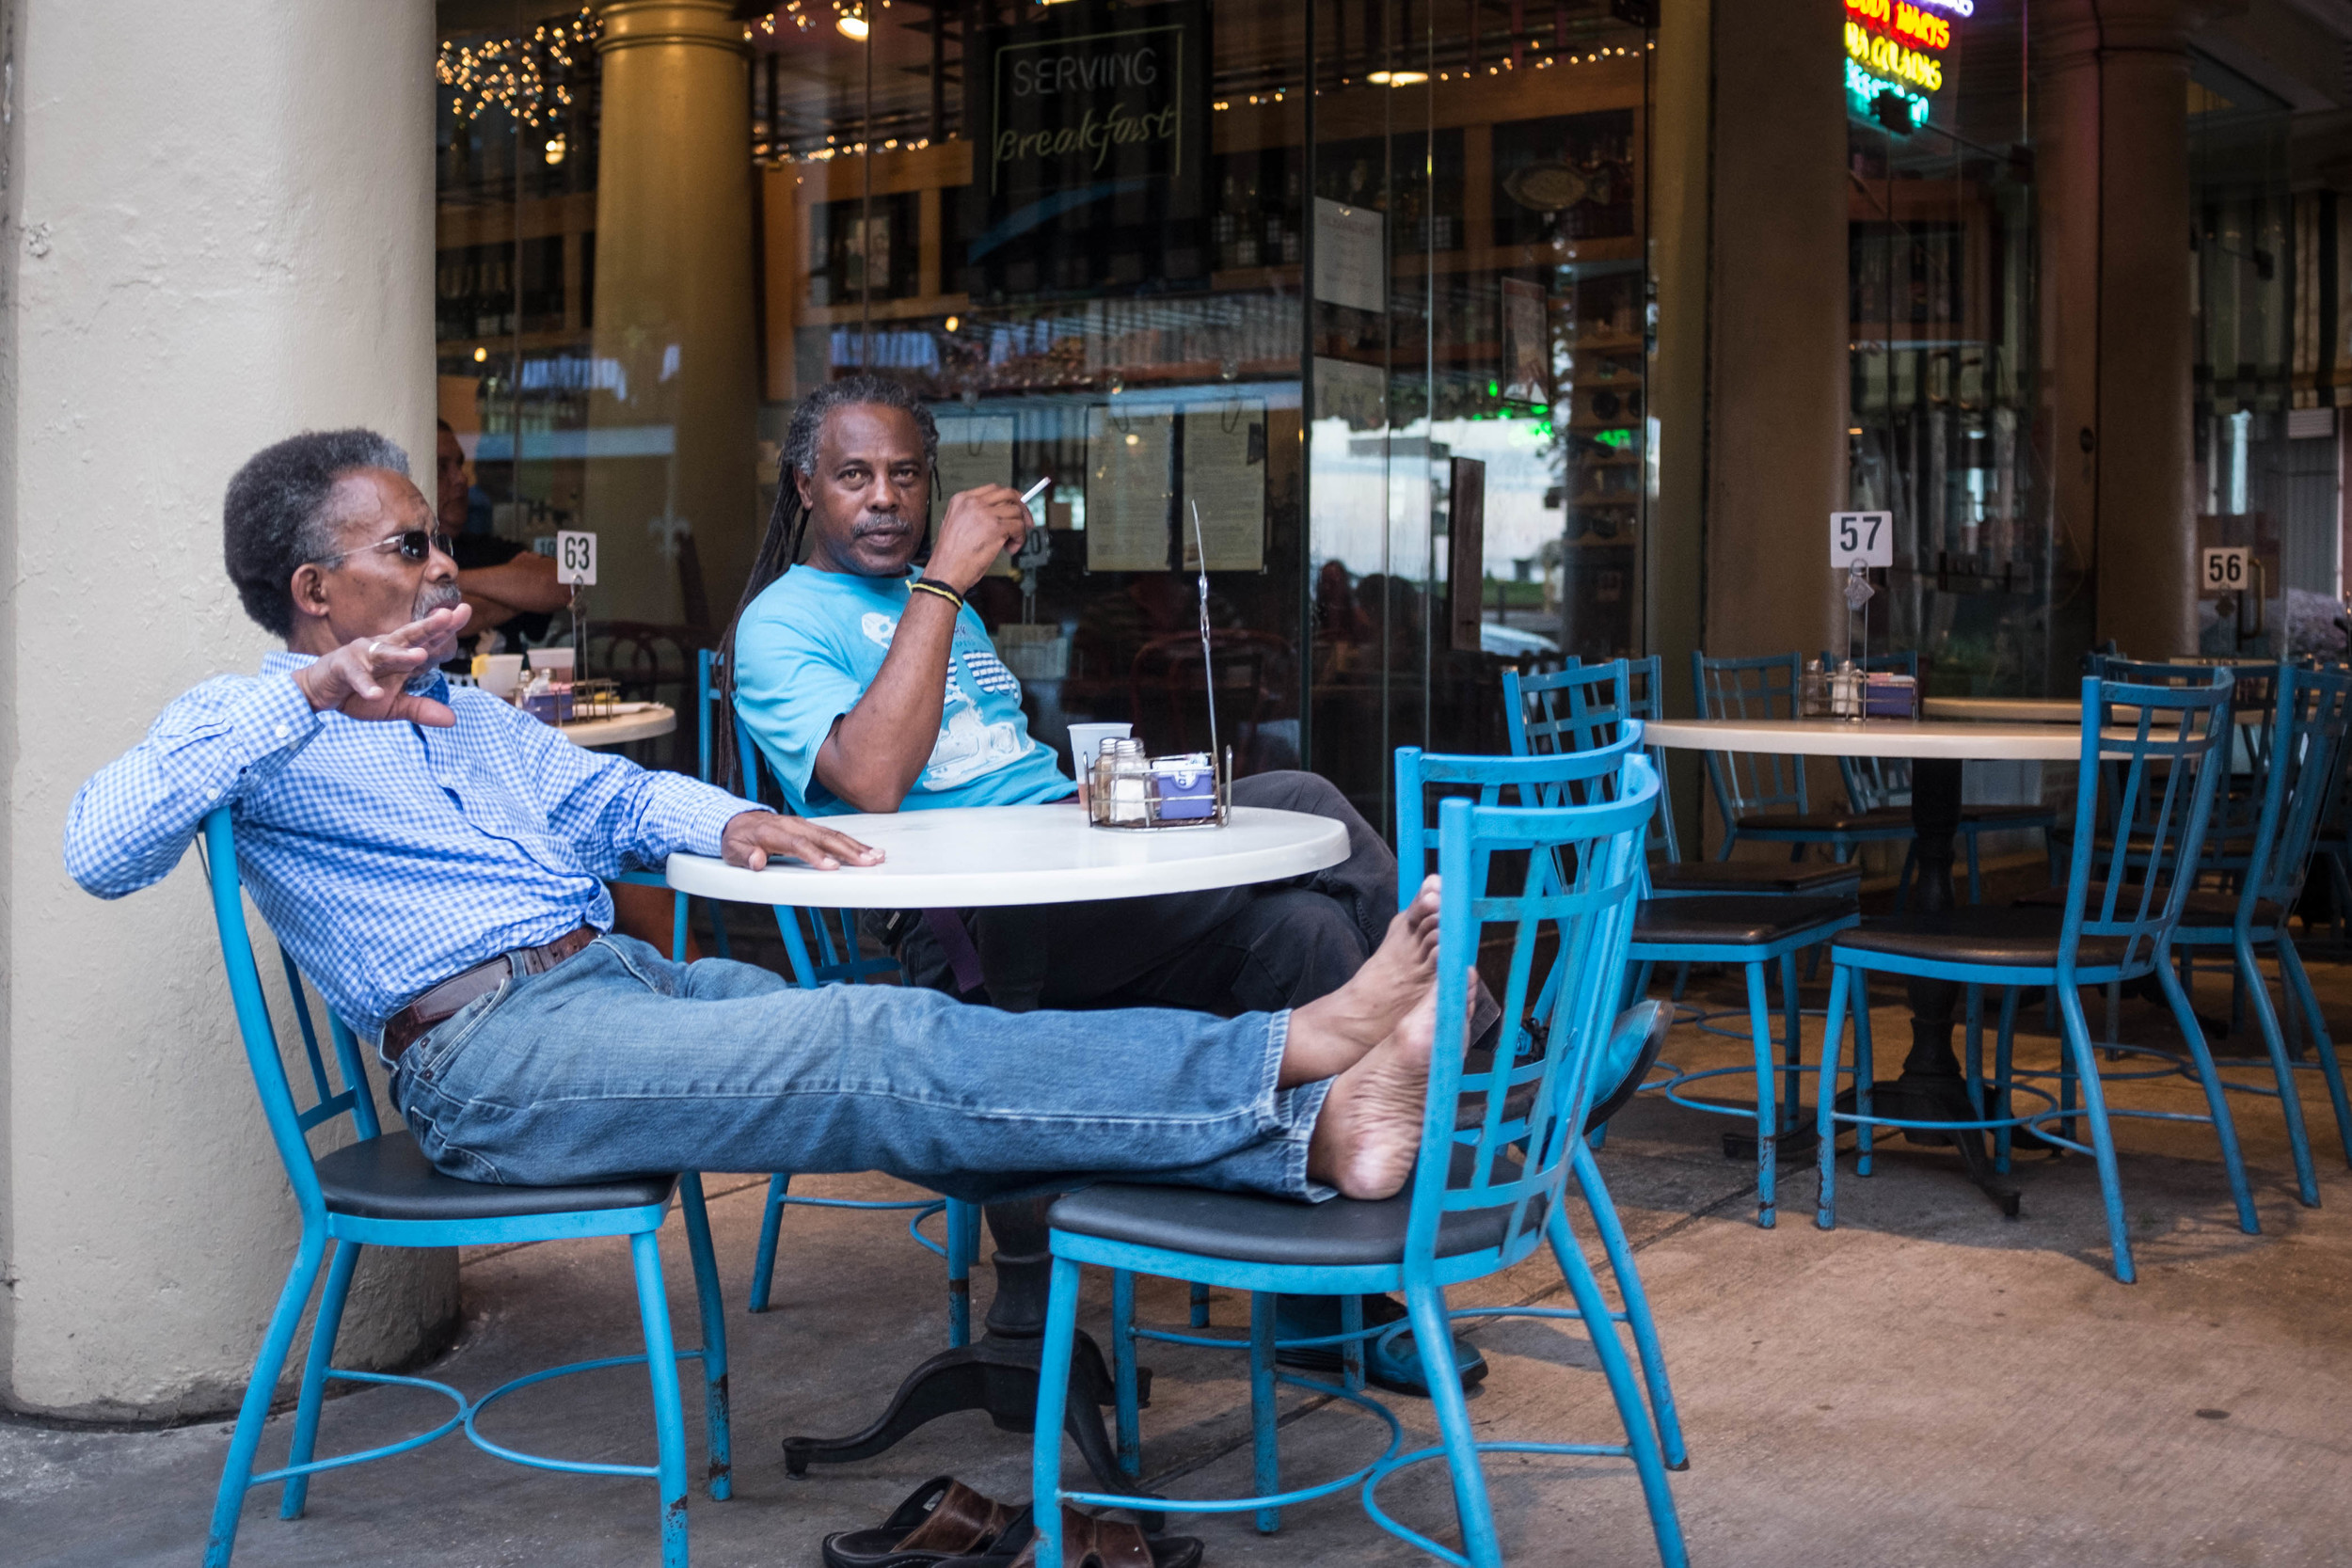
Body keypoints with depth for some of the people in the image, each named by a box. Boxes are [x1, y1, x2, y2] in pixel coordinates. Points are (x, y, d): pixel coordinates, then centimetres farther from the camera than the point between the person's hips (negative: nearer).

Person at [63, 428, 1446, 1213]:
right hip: (490, 1049, -7)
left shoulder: (477, 720, 30)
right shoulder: (251, 724, 7)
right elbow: (102, 853, -11)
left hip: (631, 980, 7)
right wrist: (307, 695, -20)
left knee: (925, 1088, -18)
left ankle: (1307, 1135, -35)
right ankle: (1294, 1051, -36)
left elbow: (620, 800, 28)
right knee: (890, 1049, -26)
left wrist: (727, 821, 3)